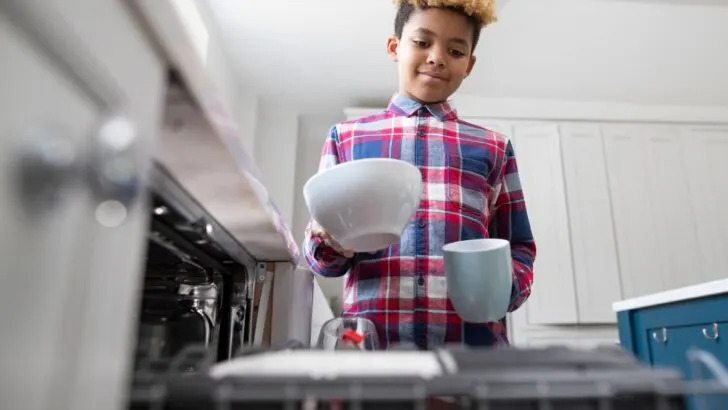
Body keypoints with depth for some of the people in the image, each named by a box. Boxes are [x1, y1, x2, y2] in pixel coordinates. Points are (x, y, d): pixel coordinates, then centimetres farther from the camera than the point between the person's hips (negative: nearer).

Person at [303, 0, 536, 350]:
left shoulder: (493, 147, 15)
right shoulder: (346, 136, 12)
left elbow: (520, 249, 14)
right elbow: (321, 256, 11)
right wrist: (331, 239, -12)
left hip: (474, 339, 1)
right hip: (369, 337, 0)